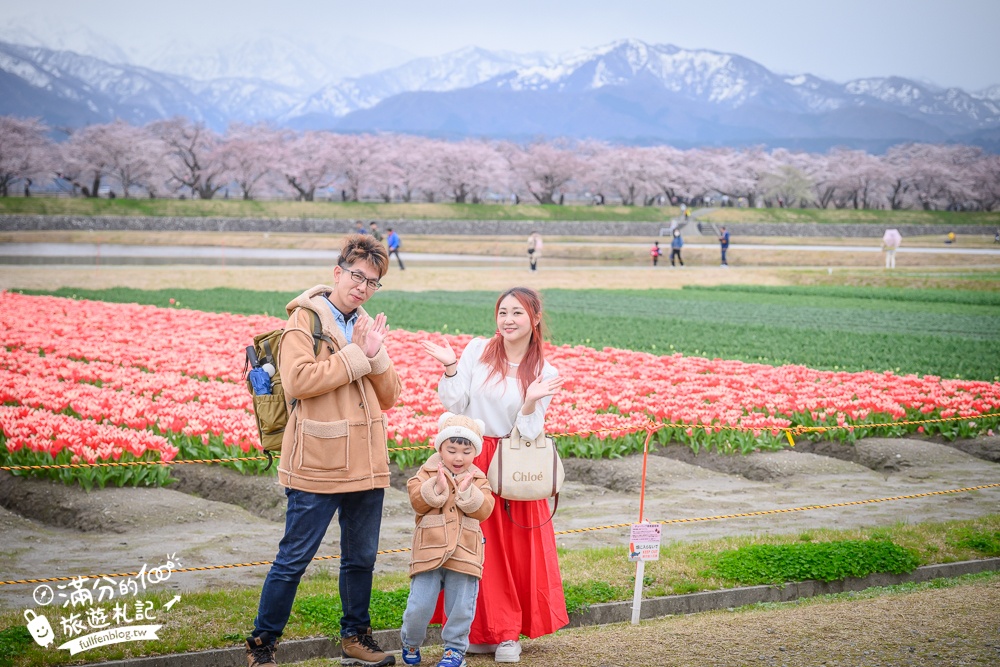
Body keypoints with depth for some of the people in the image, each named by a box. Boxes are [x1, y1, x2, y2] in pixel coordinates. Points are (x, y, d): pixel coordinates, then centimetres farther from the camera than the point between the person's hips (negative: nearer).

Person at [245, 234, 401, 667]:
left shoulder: (367, 326, 15)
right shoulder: (304, 319, -7)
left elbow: (388, 398, 12)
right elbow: (297, 381, -23)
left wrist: (376, 357, -7)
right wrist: (356, 357, -15)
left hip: (366, 464, 7)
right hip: (317, 464, -7)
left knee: (361, 558, 16)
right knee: (294, 559, -2)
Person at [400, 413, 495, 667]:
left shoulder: (478, 479, 7)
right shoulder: (428, 472, 4)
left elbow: (484, 510, -5)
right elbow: (417, 501, -8)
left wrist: (467, 491, -17)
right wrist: (437, 487, -20)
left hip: (464, 554, 1)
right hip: (429, 551, -1)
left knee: (461, 606, 3)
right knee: (419, 605, -1)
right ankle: (410, 642, 25)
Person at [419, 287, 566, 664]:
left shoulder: (544, 374, 0)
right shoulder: (477, 351, 1)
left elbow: (528, 434, -4)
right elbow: (454, 407, -1)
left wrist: (531, 403, -22)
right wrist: (450, 369, -15)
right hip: (471, 461, 0)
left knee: (517, 549, -1)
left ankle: (509, 636, 10)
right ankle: (485, 629, 13)